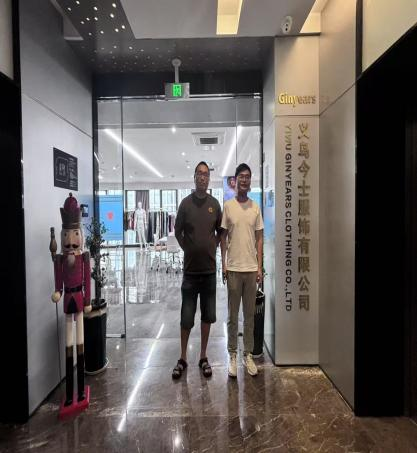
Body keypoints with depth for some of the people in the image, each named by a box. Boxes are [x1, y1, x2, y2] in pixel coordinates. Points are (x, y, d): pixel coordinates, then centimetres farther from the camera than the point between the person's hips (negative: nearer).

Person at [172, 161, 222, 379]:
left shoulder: (215, 204, 4)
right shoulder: (186, 203, -2)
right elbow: (177, 232, 7)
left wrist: (213, 248, 5)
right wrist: (187, 249, 2)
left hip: (209, 268, 2)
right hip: (190, 268, -2)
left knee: (207, 315, 10)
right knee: (186, 316, 6)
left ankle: (203, 357, 26)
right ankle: (183, 358, 23)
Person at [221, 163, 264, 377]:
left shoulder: (256, 207, 5)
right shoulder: (228, 206, -1)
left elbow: (259, 239, 6)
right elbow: (223, 237, 2)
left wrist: (259, 267, 1)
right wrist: (223, 265, -3)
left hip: (251, 268, 2)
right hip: (233, 268, -2)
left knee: (250, 315, 11)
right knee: (232, 316, 8)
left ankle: (248, 354, 25)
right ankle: (232, 355, 21)